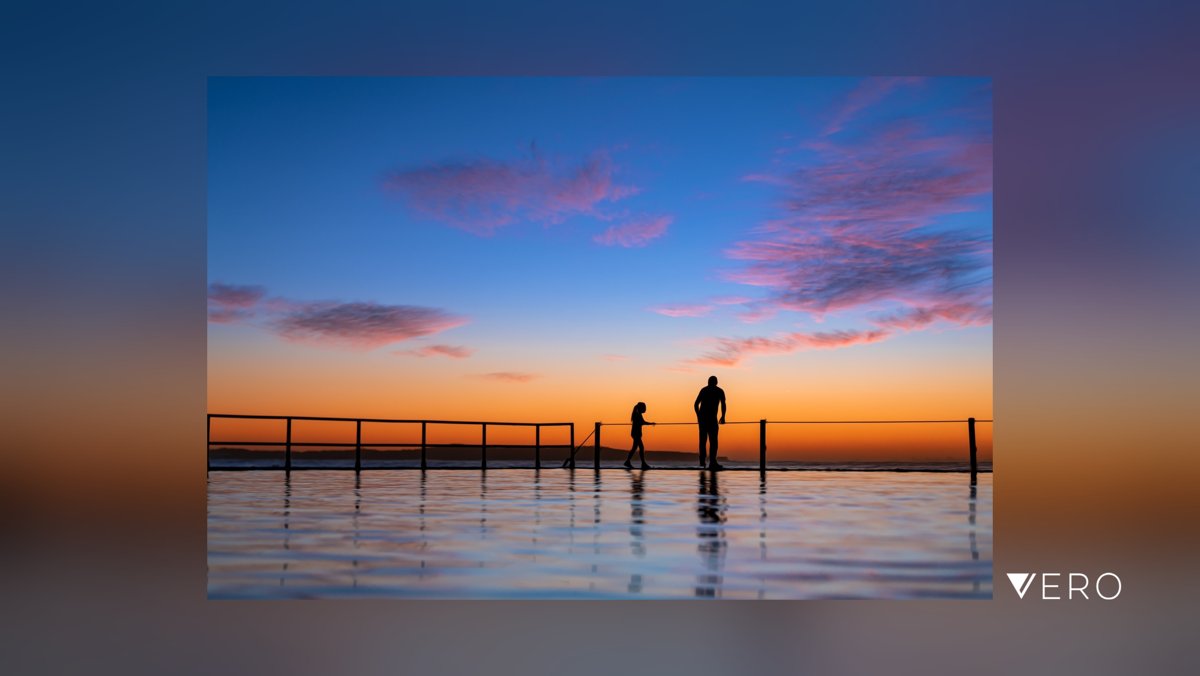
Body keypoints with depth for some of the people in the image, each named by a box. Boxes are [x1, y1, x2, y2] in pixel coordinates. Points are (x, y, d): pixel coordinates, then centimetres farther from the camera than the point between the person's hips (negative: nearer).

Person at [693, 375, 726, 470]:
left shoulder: (703, 390, 16)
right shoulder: (719, 391, 6)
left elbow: (696, 404, 12)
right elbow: (723, 405, -5)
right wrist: (723, 417, 5)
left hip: (702, 418, 4)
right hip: (712, 418, -4)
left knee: (703, 440, 12)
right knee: (713, 441, -5)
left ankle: (702, 462, 12)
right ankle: (712, 462, -16)